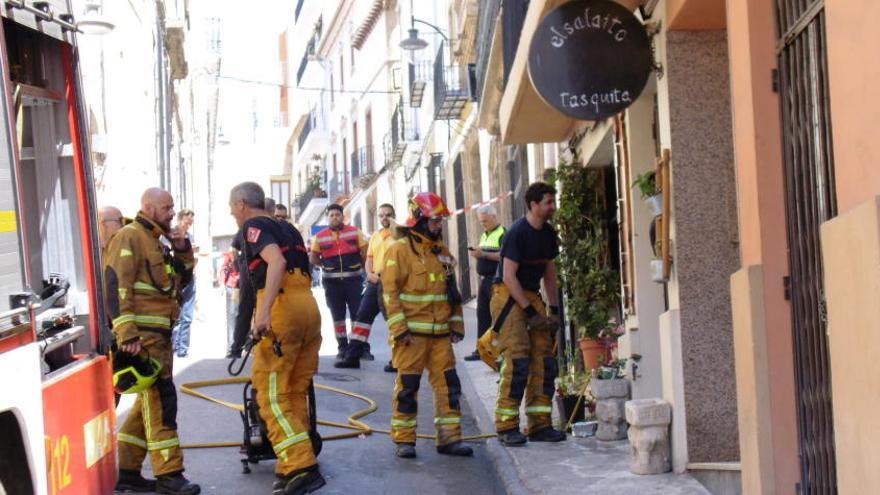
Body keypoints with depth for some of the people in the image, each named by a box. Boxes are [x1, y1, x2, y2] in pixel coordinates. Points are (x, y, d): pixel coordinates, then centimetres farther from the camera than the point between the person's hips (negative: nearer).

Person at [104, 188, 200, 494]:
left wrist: (182, 250, 6)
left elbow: (183, 278, 24)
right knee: (161, 399, -10)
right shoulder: (130, 238, -9)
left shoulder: (156, 240, 20)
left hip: (159, 333, 10)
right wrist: (126, 334, -25)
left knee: (150, 400, 13)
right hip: (142, 333, -10)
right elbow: (116, 286, -18)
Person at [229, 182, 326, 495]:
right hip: (309, 307, 8)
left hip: (281, 308, -8)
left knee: (271, 395, -6)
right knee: (296, 395, 13)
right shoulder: (287, 229, 25)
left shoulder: (254, 225, 1)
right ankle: (290, 469, 15)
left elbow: (277, 262, -18)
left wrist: (264, 311, -27)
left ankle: (302, 467, -17)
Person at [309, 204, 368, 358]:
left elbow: (364, 252, 5)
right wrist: (327, 265, 3)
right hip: (332, 281, 1)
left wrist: (360, 266, 5)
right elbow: (313, 258, 9)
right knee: (337, 315, 7)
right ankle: (342, 347, 14)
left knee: (358, 314, -2)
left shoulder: (355, 232, 1)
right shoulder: (320, 237, 2)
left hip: (353, 279, -1)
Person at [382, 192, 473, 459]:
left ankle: (449, 437, 11)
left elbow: (452, 291, 22)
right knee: (407, 386, -1)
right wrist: (399, 329, -16)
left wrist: (456, 325, 16)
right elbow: (390, 292, -10)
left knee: (448, 384, 4)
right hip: (412, 333, -6)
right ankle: (404, 440, 8)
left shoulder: (441, 251, 16)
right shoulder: (400, 249, -6)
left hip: (440, 334, 6)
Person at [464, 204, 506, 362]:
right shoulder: (484, 235, 19)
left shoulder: (502, 233, -8)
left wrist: (484, 254, -23)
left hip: (497, 279, -9)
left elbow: (504, 256, -21)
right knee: (482, 314, 8)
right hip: (485, 279, 9)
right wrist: (476, 254, 9)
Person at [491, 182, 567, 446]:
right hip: (508, 296, -8)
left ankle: (540, 424, 6)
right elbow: (509, 276, -18)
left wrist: (554, 310, 11)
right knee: (517, 360, -15)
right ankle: (506, 427, -10)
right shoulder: (517, 233, -14)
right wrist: (531, 312, -19)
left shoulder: (548, 233, 10)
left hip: (531, 296, 8)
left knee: (545, 360, 1)